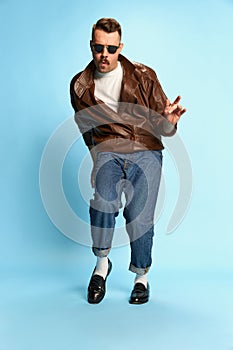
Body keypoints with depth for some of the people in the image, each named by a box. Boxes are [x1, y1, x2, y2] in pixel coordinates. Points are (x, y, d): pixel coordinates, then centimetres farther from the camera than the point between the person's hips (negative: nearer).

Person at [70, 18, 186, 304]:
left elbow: (162, 129, 2)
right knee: (103, 197, -28)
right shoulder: (80, 85, 6)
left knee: (138, 214, -15)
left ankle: (141, 278, 9)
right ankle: (102, 264, -5)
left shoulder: (143, 76, 0)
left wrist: (168, 121, -20)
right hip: (107, 152, 1)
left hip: (145, 152, -1)